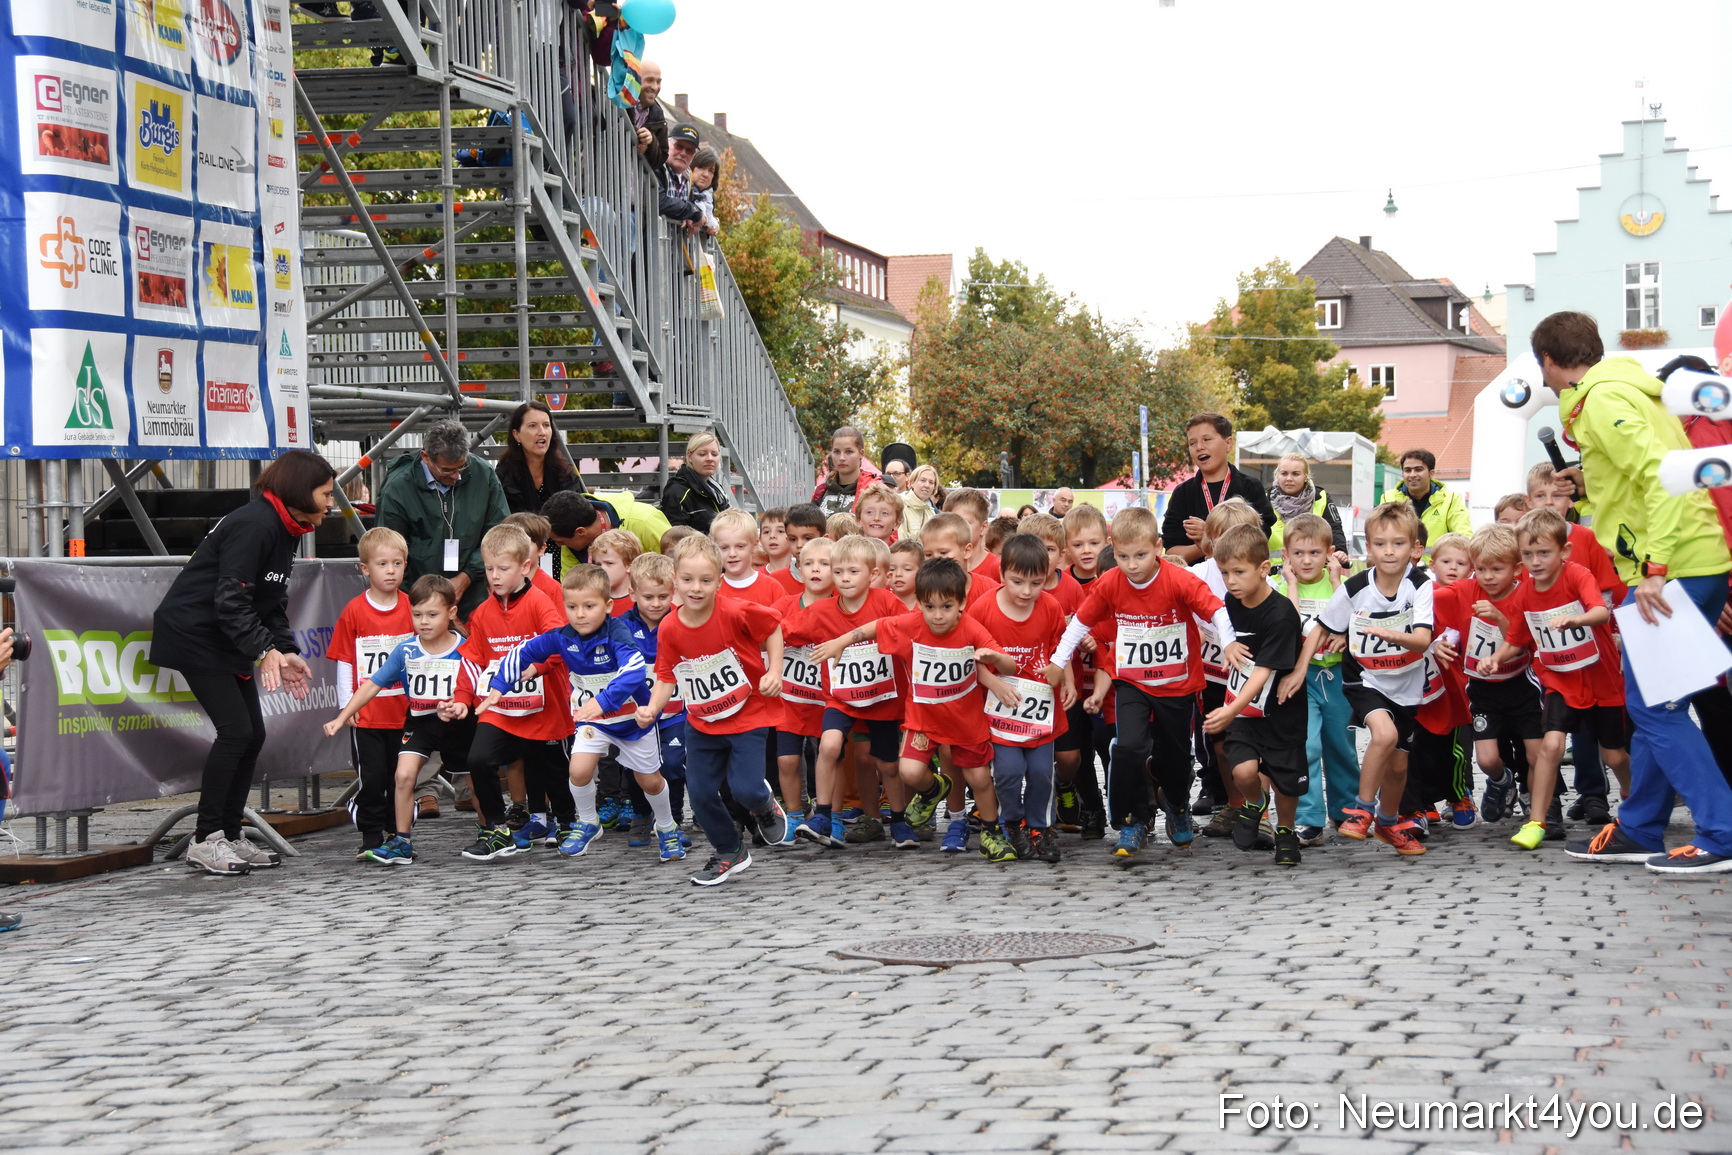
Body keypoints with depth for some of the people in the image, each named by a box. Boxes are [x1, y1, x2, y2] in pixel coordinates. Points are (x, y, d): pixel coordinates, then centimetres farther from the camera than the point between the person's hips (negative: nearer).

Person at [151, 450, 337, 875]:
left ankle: (229, 837, 13)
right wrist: (265, 651, -31)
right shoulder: (254, 525, -22)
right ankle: (204, 840, -7)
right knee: (235, 729, -14)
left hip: (226, 640, 10)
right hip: (193, 632, -10)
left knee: (253, 733, 6)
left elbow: (273, 602, 12)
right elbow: (231, 601, -26)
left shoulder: (285, 531, 10)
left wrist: (287, 652, 0)